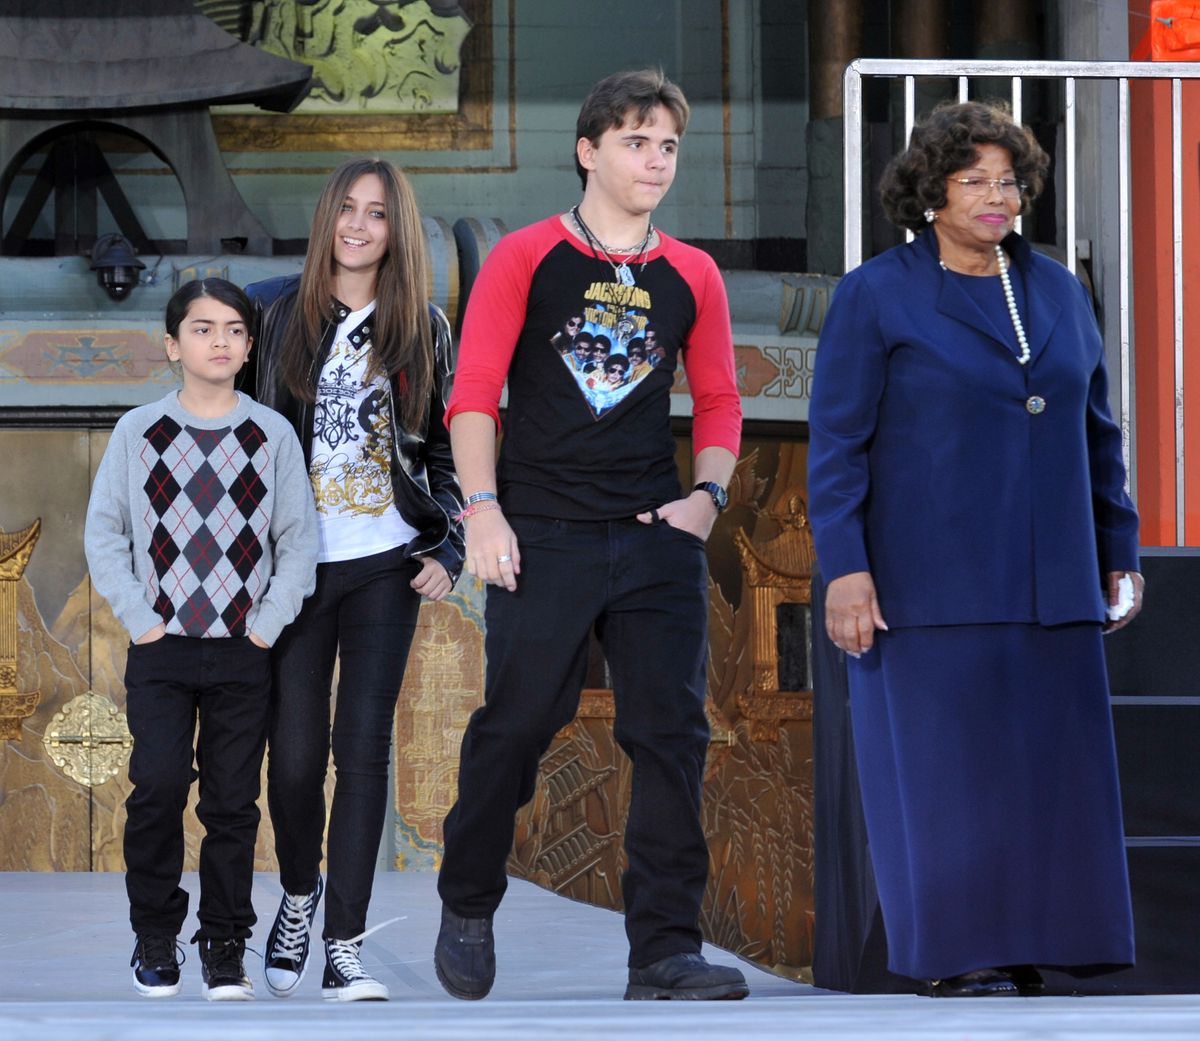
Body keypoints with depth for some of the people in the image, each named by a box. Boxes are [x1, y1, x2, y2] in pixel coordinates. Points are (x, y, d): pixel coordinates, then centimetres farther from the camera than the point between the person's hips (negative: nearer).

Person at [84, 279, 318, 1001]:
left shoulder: (272, 435, 4)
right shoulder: (139, 432, 3)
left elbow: (300, 540, 5)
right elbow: (104, 534, 4)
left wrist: (267, 624, -3)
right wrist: (140, 618, -4)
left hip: (243, 650, 1)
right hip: (161, 646, -1)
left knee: (233, 802, 1)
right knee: (159, 786, -13)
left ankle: (225, 951, 12)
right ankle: (155, 941, 3)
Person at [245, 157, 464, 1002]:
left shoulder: (423, 328, 8)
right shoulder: (280, 313, 5)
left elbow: (446, 448, 11)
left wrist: (448, 549, -1)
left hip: (386, 566, 0)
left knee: (364, 746, -6)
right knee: (295, 754, -2)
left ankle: (345, 947, -5)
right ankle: (299, 891, 27)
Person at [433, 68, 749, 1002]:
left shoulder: (691, 277, 11)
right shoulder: (525, 259, 1)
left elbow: (718, 401, 18)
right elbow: (474, 392, -2)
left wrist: (709, 493, 1)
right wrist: (483, 507, -11)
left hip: (657, 537, 3)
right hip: (544, 534, -3)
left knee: (672, 734, -3)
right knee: (515, 724, -1)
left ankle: (664, 952, 1)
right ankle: (467, 910, 21)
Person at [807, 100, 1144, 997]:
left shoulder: (1057, 293, 12)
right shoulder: (877, 298, -2)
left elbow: (1097, 434, 16)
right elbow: (836, 442, -5)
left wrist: (1120, 554, 12)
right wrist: (844, 568, -14)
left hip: (1046, 585, 5)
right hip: (928, 580, -5)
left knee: (1044, 766, 2)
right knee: (942, 764, -4)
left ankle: (1024, 955, 7)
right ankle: (958, 956, 0)